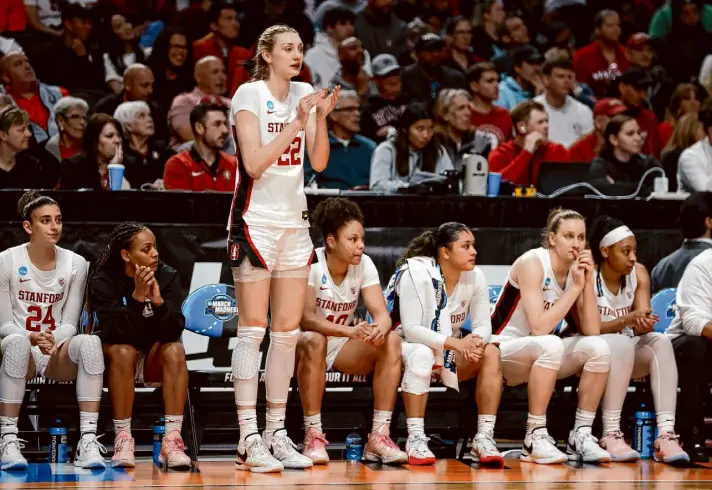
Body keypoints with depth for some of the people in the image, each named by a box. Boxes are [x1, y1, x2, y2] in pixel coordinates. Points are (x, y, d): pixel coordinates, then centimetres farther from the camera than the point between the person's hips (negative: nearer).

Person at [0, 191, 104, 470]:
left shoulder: (76, 264, 2)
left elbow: (69, 324, 2)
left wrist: (53, 339, -22)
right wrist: (32, 338, -25)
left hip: (59, 356, 2)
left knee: (90, 342, -32)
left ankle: (88, 441, -35)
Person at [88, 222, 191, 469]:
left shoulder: (167, 276, -9)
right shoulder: (103, 282, -15)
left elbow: (175, 330, -17)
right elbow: (117, 333, -26)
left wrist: (158, 301, -33)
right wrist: (137, 297, -35)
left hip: (155, 358, 2)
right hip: (115, 357, -2)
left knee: (175, 351, -28)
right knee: (124, 351, -34)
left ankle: (171, 440, -33)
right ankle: (123, 440, -31)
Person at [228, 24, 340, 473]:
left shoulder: (303, 94, 9)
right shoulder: (249, 94, -8)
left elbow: (319, 162, 5)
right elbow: (254, 163, -17)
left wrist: (321, 118, -9)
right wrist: (297, 121, -19)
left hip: (294, 221, 6)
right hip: (256, 221, -6)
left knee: (288, 331, 6)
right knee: (253, 330, -8)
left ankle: (277, 432, 12)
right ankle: (249, 439, -9)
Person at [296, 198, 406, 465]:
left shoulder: (364, 264, -6)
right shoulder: (311, 264, -19)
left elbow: (382, 314, -13)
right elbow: (306, 319, -29)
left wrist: (380, 329, -39)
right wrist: (351, 330, -45)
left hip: (344, 351, 4)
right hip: (305, 345, -4)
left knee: (392, 341, -22)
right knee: (314, 341, -39)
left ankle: (379, 436, -23)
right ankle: (313, 436, -30)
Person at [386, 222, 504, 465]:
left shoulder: (475, 277, -6)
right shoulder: (416, 274, -21)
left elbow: (483, 324, -5)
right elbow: (411, 329, -25)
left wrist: (475, 340, -31)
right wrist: (454, 343, -38)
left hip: (452, 351, 5)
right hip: (409, 347, -5)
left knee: (491, 353, -21)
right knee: (422, 354, -39)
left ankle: (484, 438, -22)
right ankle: (415, 440, -35)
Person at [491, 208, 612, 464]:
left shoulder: (577, 269, 0)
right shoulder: (532, 263, -19)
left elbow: (592, 332, -10)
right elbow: (539, 328, -29)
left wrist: (587, 283, -17)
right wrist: (575, 287, -25)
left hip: (540, 356, 7)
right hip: (502, 352, -7)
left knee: (598, 347, -17)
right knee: (550, 345, -36)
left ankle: (581, 435, -12)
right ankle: (535, 438, -30)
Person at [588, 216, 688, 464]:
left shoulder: (639, 273, -2)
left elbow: (643, 319, -11)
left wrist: (644, 323, -37)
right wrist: (627, 320, -37)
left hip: (629, 356, 4)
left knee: (661, 342, -26)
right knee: (621, 343, -35)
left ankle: (665, 435, -37)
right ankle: (611, 436, -35)